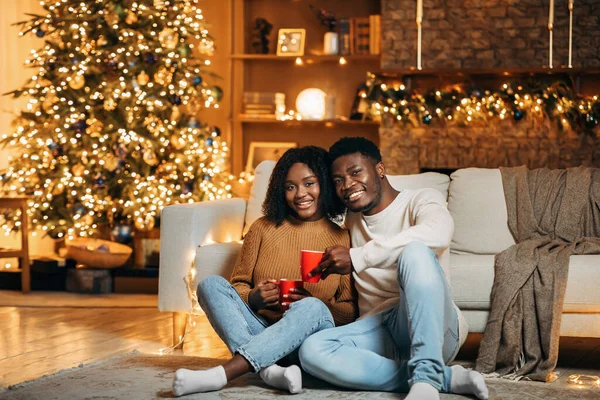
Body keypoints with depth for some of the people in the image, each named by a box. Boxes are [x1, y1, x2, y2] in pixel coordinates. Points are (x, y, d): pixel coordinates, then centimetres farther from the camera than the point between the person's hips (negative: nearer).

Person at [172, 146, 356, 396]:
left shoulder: (342, 239, 3)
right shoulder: (264, 228, 9)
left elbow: (351, 311, 1)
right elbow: (238, 284, 12)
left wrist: (309, 302, -18)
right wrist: (253, 298, -11)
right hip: (259, 333, 3)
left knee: (312, 307, -34)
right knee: (211, 284, -16)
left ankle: (221, 375, -45)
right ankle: (268, 369, -38)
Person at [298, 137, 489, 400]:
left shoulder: (420, 200, 3)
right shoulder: (351, 220, 24)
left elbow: (438, 233, -23)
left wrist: (356, 257, -23)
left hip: (431, 328, -5)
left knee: (415, 251, -33)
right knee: (311, 351, -28)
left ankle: (426, 377, -39)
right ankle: (447, 378, -27)